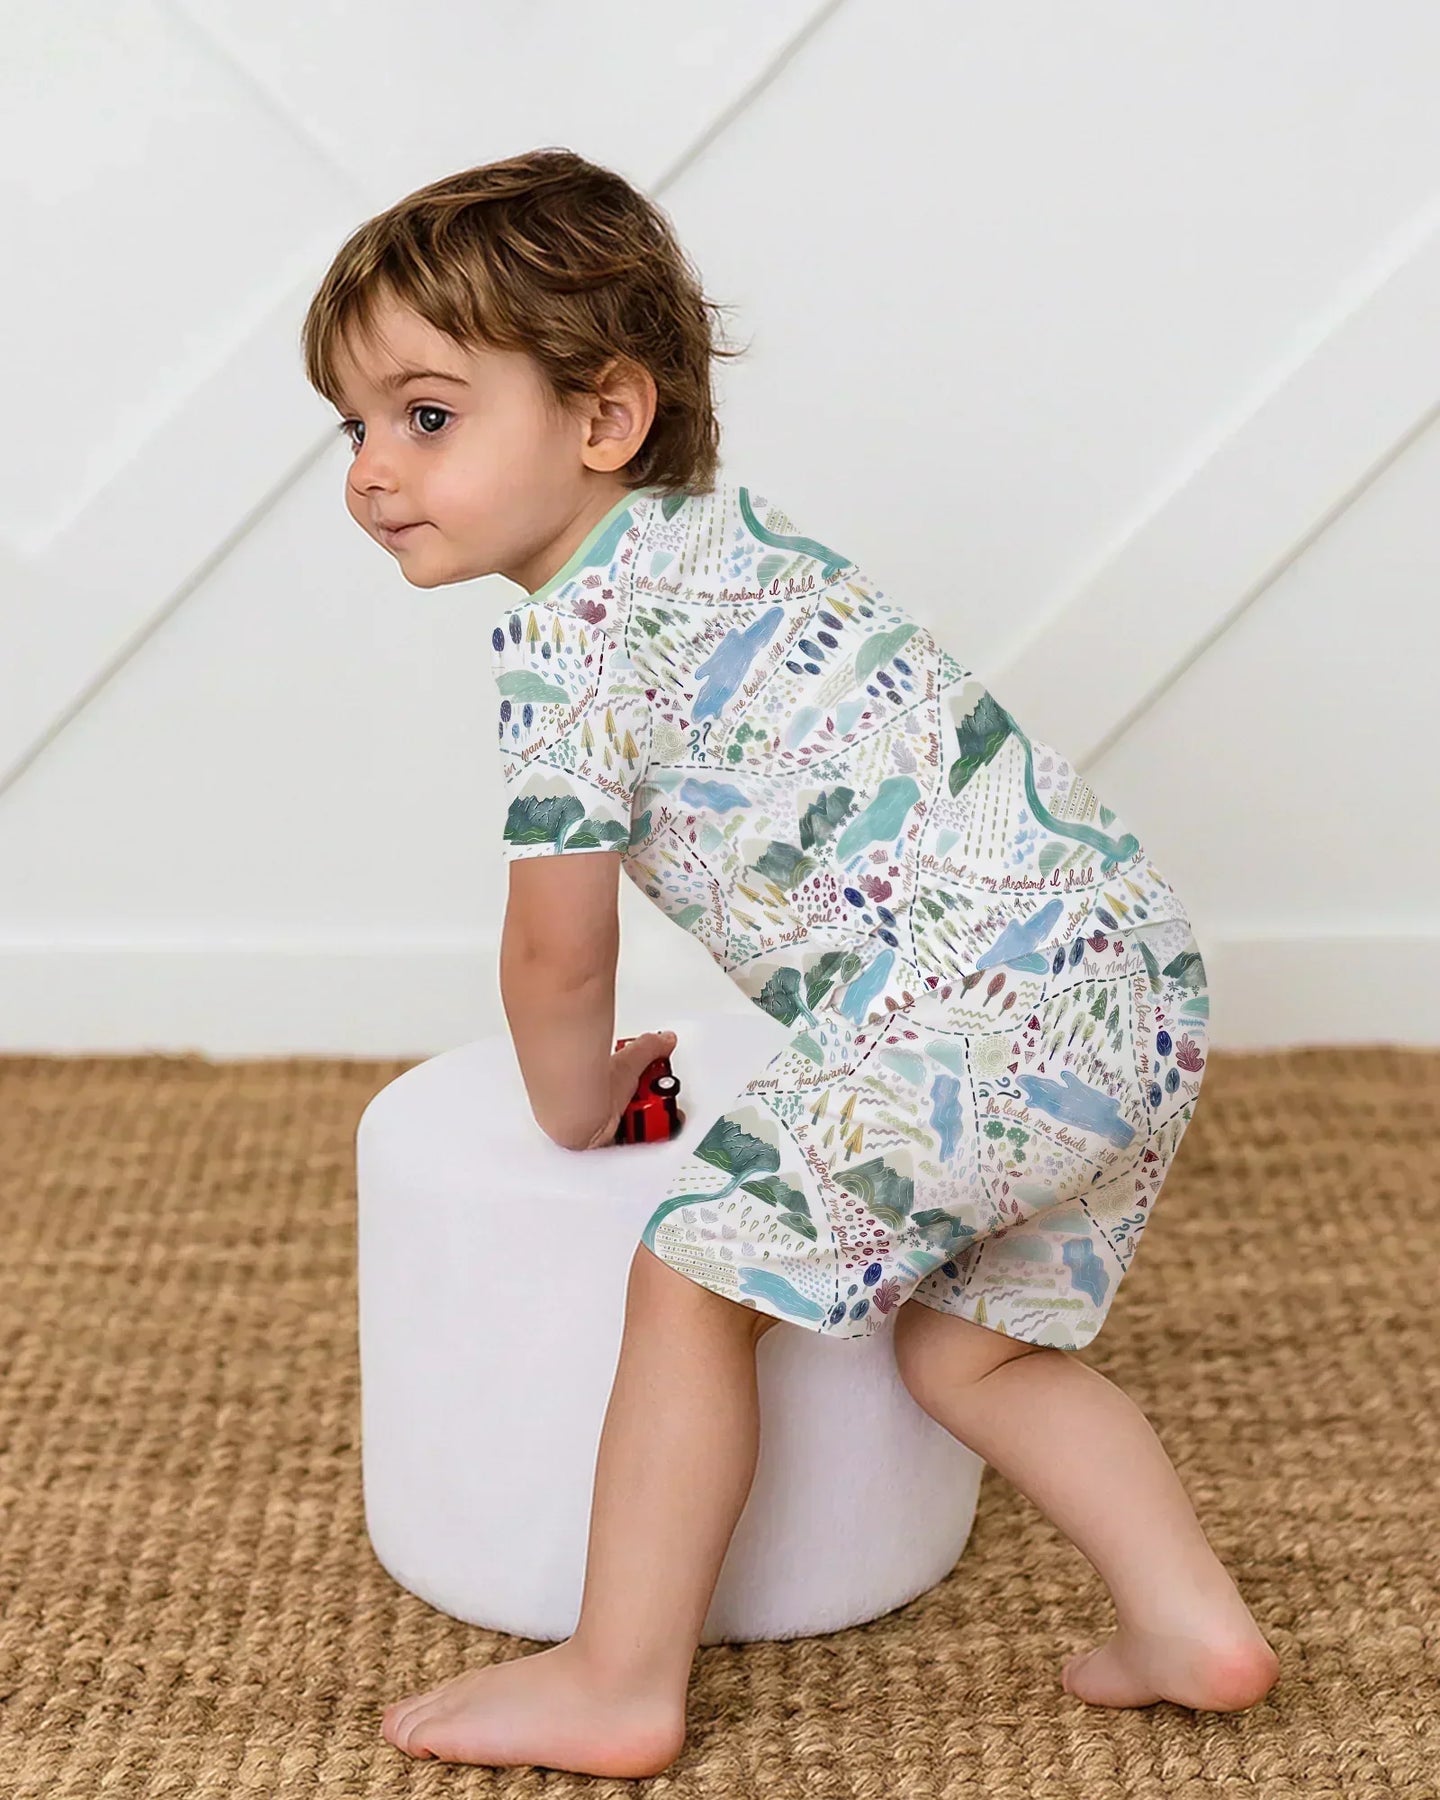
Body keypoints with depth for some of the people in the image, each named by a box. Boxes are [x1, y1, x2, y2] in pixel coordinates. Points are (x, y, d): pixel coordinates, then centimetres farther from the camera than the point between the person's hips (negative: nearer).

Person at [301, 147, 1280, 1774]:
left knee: (695, 1274, 1)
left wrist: (578, 1109, 20)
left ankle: (620, 1686, 9)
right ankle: (1192, 1626, 19)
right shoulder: (728, 528, 23)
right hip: (1144, 984, 10)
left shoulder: (568, 637, -6)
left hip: (978, 998, -10)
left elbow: (560, 951, 0)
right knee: (968, 1343, 21)